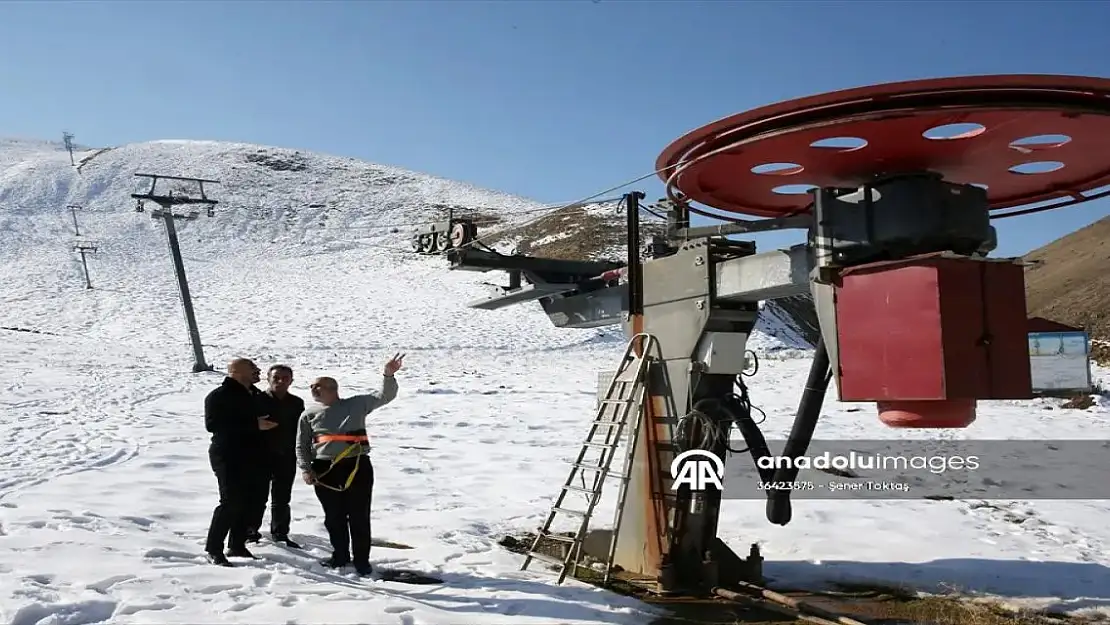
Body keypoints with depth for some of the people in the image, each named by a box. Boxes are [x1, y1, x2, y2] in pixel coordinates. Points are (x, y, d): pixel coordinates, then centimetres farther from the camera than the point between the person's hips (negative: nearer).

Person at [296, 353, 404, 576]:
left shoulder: (356, 404, 6)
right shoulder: (309, 414, 8)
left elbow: (384, 396, 2)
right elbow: (301, 446, 13)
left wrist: (388, 375, -14)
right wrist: (305, 470, 1)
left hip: (358, 466, -1)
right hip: (325, 470, 1)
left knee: (359, 516, 2)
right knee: (334, 517, 11)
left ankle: (361, 559, 13)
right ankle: (340, 555, 28)